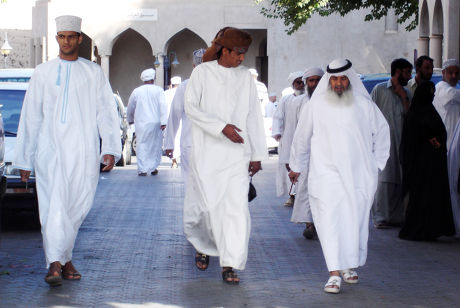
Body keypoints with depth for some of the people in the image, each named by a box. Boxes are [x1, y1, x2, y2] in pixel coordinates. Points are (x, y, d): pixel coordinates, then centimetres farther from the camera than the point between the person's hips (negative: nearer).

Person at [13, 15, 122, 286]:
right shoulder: (43, 73, 11)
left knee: (78, 207, 3)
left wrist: (110, 149, -5)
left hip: (83, 151, 1)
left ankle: (63, 258, 18)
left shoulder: (93, 72, 11)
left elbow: (107, 112, 8)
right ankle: (56, 263, -19)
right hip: (50, 148, -1)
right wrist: (24, 159, 8)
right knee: (54, 205, -13)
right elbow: (30, 117, 11)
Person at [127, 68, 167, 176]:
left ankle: (142, 169, -3)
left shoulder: (136, 91, 5)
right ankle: (153, 168, 13)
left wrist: (130, 120, 32)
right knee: (156, 145, 11)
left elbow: (130, 107, 16)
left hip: (141, 123, 1)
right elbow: (163, 106, -10)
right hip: (155, 122, -1)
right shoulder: (158, 90, 0)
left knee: (142, 145, 2)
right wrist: (163, 122, -12)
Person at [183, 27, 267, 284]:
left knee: (236, 206, -10)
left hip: (237, 153, 2)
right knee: (205, 204, 4)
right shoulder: (203, 72, 1)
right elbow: (191, 107, -6)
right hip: (207, 152, -1)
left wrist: (257, 154, 9)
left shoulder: (245, 76, 10)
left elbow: (254, 116, 12)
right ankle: (204, 247, 32)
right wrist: (222, 127, -16)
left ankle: (230, 264, -8)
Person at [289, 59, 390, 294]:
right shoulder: (315, 105, 2)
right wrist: (296, 166, 20)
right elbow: (302, 137, 13)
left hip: (358, 174, 2)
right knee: (329, 220, -11)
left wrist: (376, 163, 15)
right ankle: (334, 273, -14)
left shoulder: (364, 105, 4)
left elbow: (382, 131, 18)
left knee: (355, 221, 6)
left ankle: (350, 265, 25)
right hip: (326, 173, -1)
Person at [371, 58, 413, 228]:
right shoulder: (379, 89, 2)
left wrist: (404, 97, -3)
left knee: (399, 179, 3)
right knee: (383, 178, -10)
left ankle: (396, 216, 10)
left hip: (401, 142, 5)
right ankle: (380, 217, -7)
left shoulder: (406, 93, 17)